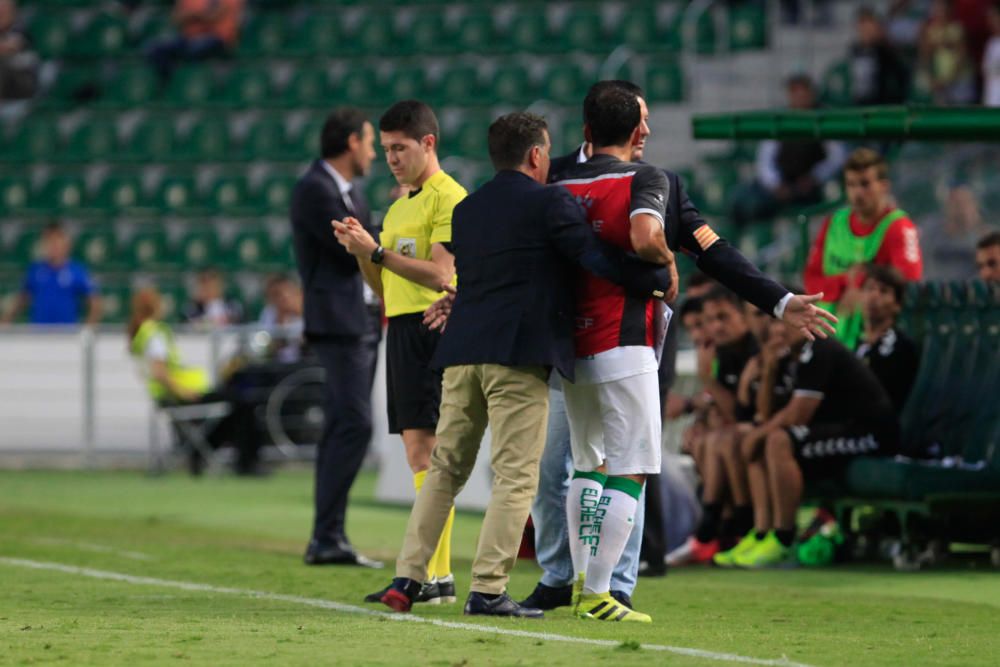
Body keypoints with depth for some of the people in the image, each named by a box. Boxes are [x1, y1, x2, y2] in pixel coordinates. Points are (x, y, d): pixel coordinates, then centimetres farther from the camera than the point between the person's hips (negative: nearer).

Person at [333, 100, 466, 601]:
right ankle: (435, 573, 10)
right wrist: (360, 251, 3)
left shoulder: (448, 198, -8)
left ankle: (435, 575, -16)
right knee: (420, 454, 8)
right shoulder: (399, 206, 20)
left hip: (430, 328, -9)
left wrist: (376, 250, -17)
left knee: (423, 448, -14)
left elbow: (440, 275, -18)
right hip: (401, 328, 9)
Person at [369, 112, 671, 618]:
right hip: (519, 353, -7)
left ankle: (407, 577, 8)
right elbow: (603, 260, -9)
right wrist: (662, 281, 6)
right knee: (516, 476, -3)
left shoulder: (466, 209, 18)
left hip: (462, 351, 7)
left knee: (445, 467, 13)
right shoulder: (549, 204, -3)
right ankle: (487, 590, -9)